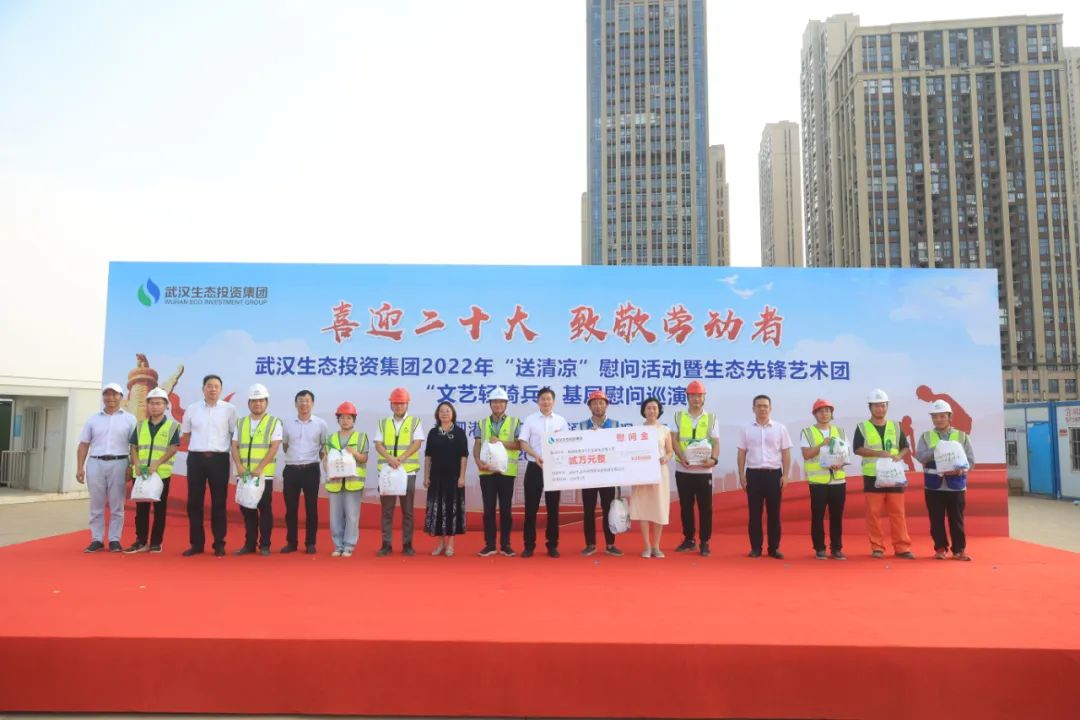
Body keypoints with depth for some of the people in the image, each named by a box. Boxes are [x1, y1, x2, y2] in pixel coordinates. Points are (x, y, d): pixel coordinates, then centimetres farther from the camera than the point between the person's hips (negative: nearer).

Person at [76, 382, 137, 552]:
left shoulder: (129, 419, 5)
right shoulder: (93, 419, 11)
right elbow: (83, 445, 11)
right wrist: (80, 468, 3)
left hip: (118, 464, -2)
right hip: (95, 463, 2)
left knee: (116, 506, 2)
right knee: (96, 505, 5)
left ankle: (114, 540, 8)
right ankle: (97, 540, 12)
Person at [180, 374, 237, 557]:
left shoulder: (229, 409, 1)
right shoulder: (192, 410, 7)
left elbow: (235, 436, 5)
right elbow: (185, 435, 16)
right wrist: (196, 448, 7)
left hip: (219, 459, -2)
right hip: (196, 458, 2)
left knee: (218, 502, 3)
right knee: (194, 502, 5)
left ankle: (219, 544, 10)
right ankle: (196, 543, 15)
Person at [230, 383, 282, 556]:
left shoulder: (274, 422, 0)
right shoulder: (240, 423, 13)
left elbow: (274, 448, -8)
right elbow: (234, 446, 7)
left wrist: (259, 468, -17)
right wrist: (239, 465, -10)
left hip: (264, 474, -4)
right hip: (244, 474, 4)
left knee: (265, 509, -1)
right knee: (246, 509, 7)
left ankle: (264, 545, 7)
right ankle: (249, 544, 16)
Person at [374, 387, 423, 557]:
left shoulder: (415, 422, 5)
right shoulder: (383, 423, 12)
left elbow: (416, 444, -6)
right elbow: (378, 445, 2)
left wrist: (400, 459, -18)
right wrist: (390, 458, -17)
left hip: (408, 472, -2)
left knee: (407, 510, 3)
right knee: (386, 510, 4)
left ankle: (407, 544, 10)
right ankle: (386, 544, 10)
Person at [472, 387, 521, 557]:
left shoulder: (515, 422, 5)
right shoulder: (482, 423, 11)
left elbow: (519, 445, -3)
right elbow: (477, 445, 3)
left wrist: (501, 442, -14)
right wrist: (478, 461, -14)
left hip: (507, 471, -1)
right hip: (487, 471, 1)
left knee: (505, 509, 3)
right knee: (488, 509, 4)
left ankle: (505, 544, 12)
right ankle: (489, 544, 10)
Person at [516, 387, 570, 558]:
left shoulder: (561, 421, 7)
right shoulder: (530, 420, 3)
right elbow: (523, 443, -3)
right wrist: (536, 455, -18)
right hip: (534, 467, -1)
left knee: (553, 507, 6)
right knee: (531, 507, 1)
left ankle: (552, 545, 14)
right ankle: (529, 545, 9)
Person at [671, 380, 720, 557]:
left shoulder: (711, 418, 5)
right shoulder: (679, 417, 6)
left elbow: (716, 443, 1)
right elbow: (674, 441, -1)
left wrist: (714, 459, -18)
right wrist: (682, 457, -18)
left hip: (704, 470, -1)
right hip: (683, 470, 1)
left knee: (705, 507, 1)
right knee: (685, 506, 8)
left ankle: (705, 542, 10)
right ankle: (688, 540, 20)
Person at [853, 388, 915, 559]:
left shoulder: (895, 426, 11)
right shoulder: (862, 427, 3)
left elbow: (906, 447, 13)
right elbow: (857, 449, -6)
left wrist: (899, 456, -9)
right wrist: (879, 453, -18)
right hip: (872, 476, -2)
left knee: (898, 512, 2)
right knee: (873, 513, 0)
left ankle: (902, 547, 7)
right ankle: (877, 548, 8)